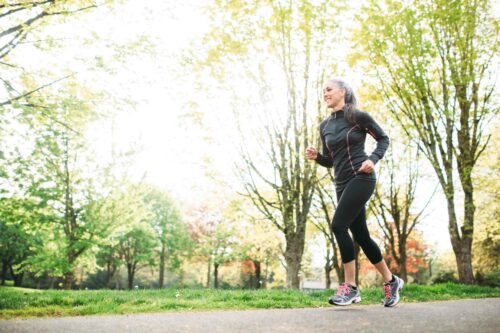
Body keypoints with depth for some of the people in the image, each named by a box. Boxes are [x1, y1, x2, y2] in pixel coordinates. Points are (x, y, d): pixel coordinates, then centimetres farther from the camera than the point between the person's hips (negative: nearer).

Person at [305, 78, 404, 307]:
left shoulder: (358, 116, -4)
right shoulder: (325, 126, 13)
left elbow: (383, 139, 4)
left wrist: (373, 159, -13)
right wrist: (316, 156, -2)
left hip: (361, 178, -7)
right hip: (342, 183, 7)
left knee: (338, 225, -19)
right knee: (360, 235, 7)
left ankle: (350, 287, -10)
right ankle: (391, 281, 23)